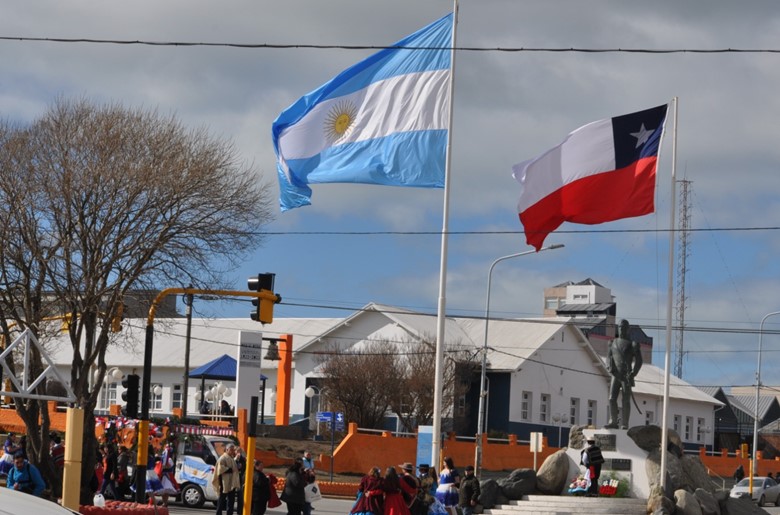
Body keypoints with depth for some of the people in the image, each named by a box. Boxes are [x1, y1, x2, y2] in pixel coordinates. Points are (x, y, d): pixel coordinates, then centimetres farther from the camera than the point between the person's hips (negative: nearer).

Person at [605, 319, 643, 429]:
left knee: (625, 400, -5)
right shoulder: (613, 342, 13)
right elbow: (609, 357, 10)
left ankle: (624, 424, -5)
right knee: (612, 399, -1)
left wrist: (632, 374, -19)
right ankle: (613, 422, 6)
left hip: (627, 376, -5)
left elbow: (638, 361, -6)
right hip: (615, 375, 5)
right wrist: (610, 368, -10)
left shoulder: (632, 344, -1)